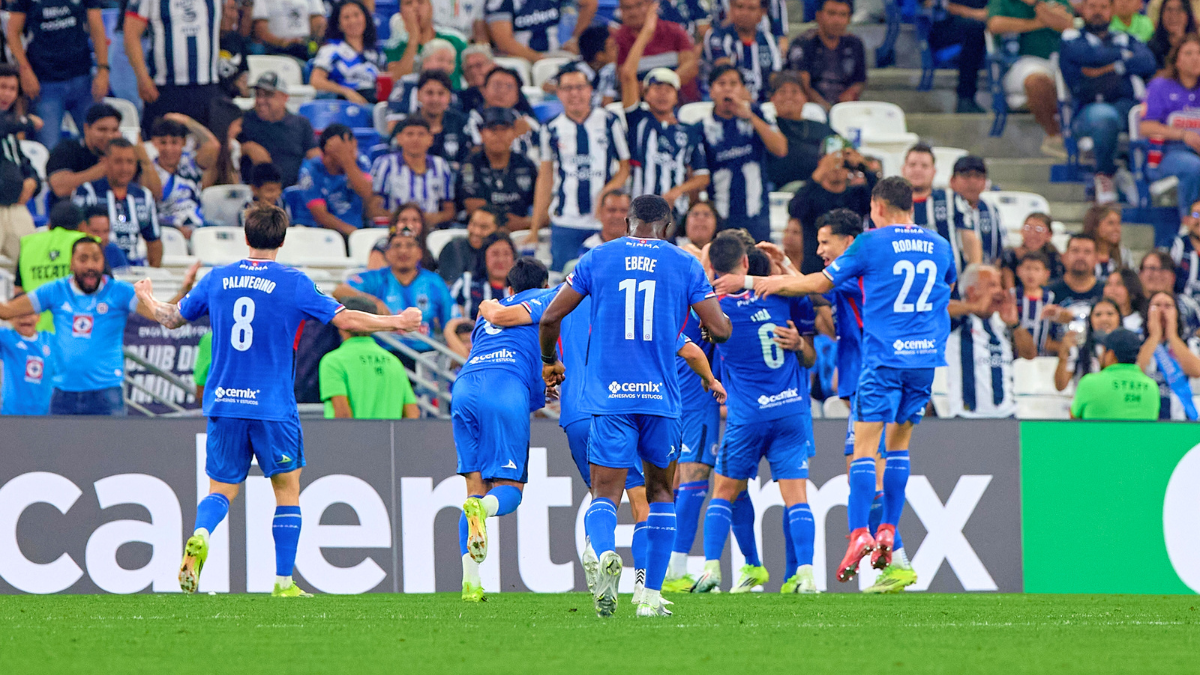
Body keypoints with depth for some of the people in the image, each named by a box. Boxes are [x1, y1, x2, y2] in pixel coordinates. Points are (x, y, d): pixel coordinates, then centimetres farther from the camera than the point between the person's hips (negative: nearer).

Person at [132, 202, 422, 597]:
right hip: (273, 407, -3)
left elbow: (172, 318, 19)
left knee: (221, 490, 10)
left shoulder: (216, 280, 5)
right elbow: (347, 320, -6)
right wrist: (396, 323, 9)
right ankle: (283, 583, 9)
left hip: (223, 403, 3)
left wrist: (147, 302, 41)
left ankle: (200, 536, -23)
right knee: (287, 489, 12)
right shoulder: (293, 283, -5)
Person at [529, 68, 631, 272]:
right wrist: (534, 228, 10)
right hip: (565, 222, 1)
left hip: (604, 224, -1)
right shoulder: (552, 129, 7)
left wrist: (607, 191, -13)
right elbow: (545, 178, 13)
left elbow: (625, 166, 8)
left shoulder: (609, 122, 3)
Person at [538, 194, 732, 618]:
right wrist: (720, 316, 27)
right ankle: (652, 595, 13)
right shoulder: (685, 265, 5)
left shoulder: (597, 259, 7)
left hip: (608, 396, 0)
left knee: (604, 494, -1)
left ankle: (605, 553, -34)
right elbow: (720, 330, 1)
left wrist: (549, 361, 27)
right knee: (660, 493, 17)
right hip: (660, 396, 0)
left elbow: (550, 318, 8)